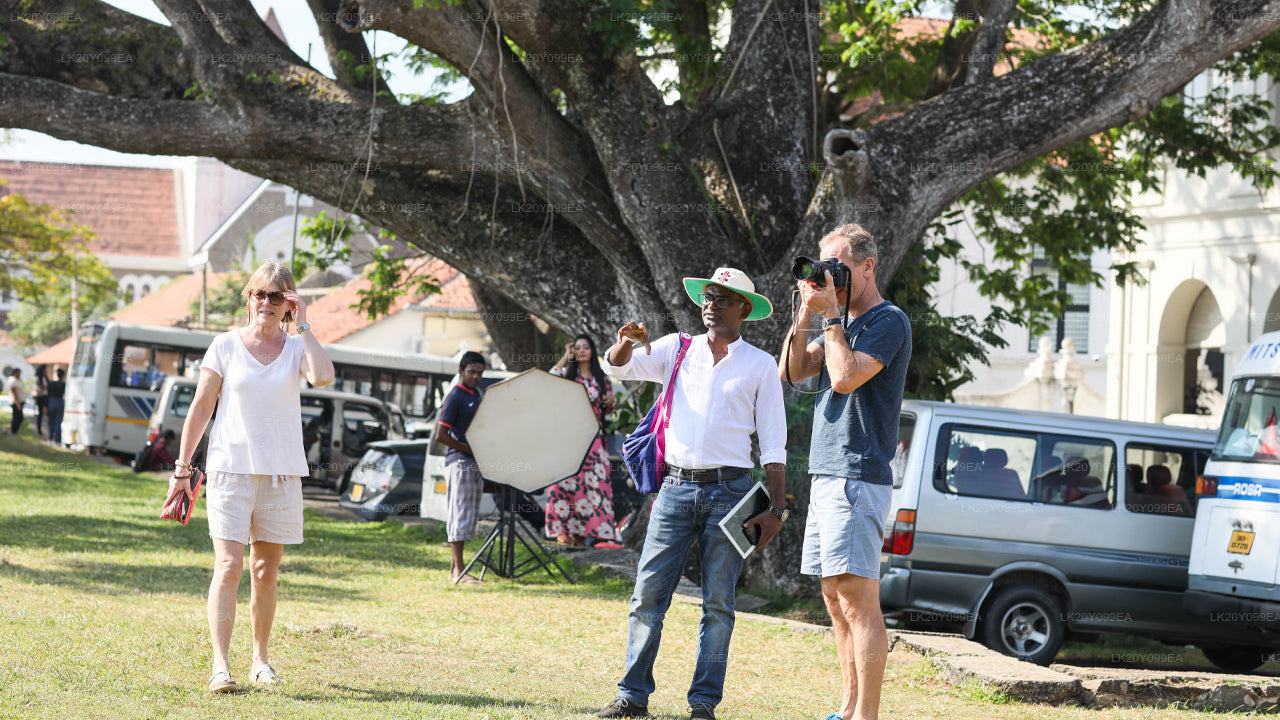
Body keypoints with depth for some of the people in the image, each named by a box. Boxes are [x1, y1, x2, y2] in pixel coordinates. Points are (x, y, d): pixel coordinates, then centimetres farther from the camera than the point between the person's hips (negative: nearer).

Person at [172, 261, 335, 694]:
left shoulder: (296, 348, 5)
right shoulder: (226, 346, 2)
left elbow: (323, 377, -17)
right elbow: (201, 408, 5)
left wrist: (301, 326, -11)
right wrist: (183, 466, 3)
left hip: (281, 474, 2)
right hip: (230, 469, -2)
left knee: (266, 572, 8)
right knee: (228, 568, -11)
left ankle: (260, 660, 20)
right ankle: (220, 665, -14)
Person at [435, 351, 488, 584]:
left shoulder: (475, 394, 16)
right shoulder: (454, 397, -10)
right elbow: (442, 435, -15)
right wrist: (470, 449, -16)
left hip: (475, 462, 9)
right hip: (459, 462, -9)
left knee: (470, 516, 9)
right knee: (460, 514, -9)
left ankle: (454, 568, 14)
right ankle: (458, 571, -10)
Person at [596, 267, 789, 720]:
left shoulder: (760, 366, 8)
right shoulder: (678, 350, 14)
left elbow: (773, 445, 6)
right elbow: (618, 368, 10)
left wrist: (777, 509, -2)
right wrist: (627, 342, -14)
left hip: (729, 491, -2)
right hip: (677, 486, 2)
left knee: (717, 603, -2)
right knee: (648, 594, -4)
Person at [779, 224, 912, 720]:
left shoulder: (888, 322, -7)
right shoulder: (842, 322, 20)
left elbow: (845, 378, -19)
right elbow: (791, 370, 13)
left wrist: (830, 315, -10)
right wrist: (806, 314, 2)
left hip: (858, 479, -9)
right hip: (826, 475, 9)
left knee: (858, 598, -13)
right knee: (836, 599, 10)